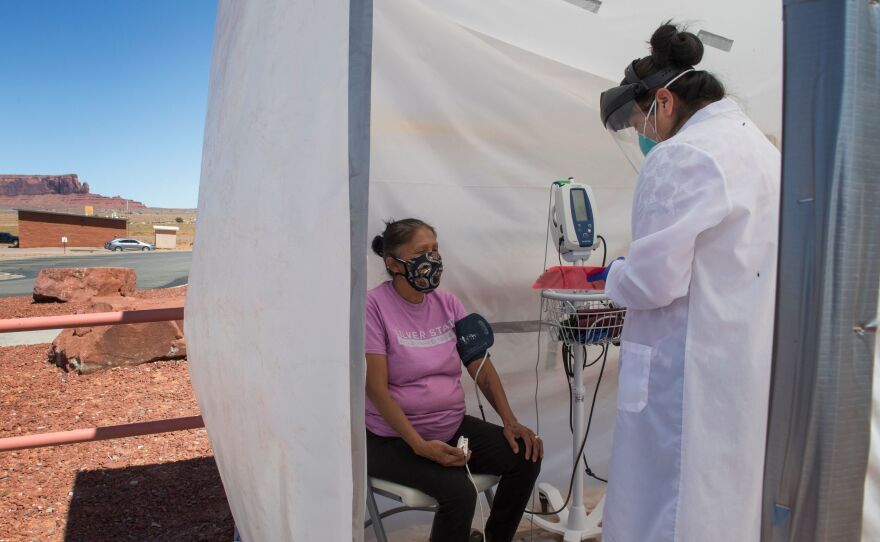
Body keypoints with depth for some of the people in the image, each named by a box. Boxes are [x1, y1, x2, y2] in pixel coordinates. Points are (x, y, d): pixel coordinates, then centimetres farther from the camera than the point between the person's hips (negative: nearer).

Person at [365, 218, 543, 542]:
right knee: (458, 492, -27)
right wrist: (420, 445, -25)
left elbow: (481, 368, 5)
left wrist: (510, 422, -7)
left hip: (453, 425, 6)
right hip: (395, 437, -6)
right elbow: (376, 388, -17)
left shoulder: (448, 303, 3)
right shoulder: (374, 305, -14)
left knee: (526, 457, -8)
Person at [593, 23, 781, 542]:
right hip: (755, 369, 9)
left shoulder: (682, 155, -16)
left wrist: (614, 277, 0)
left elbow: (655, 279, -20)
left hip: (693, 377, -9)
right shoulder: (762, 146, 13)